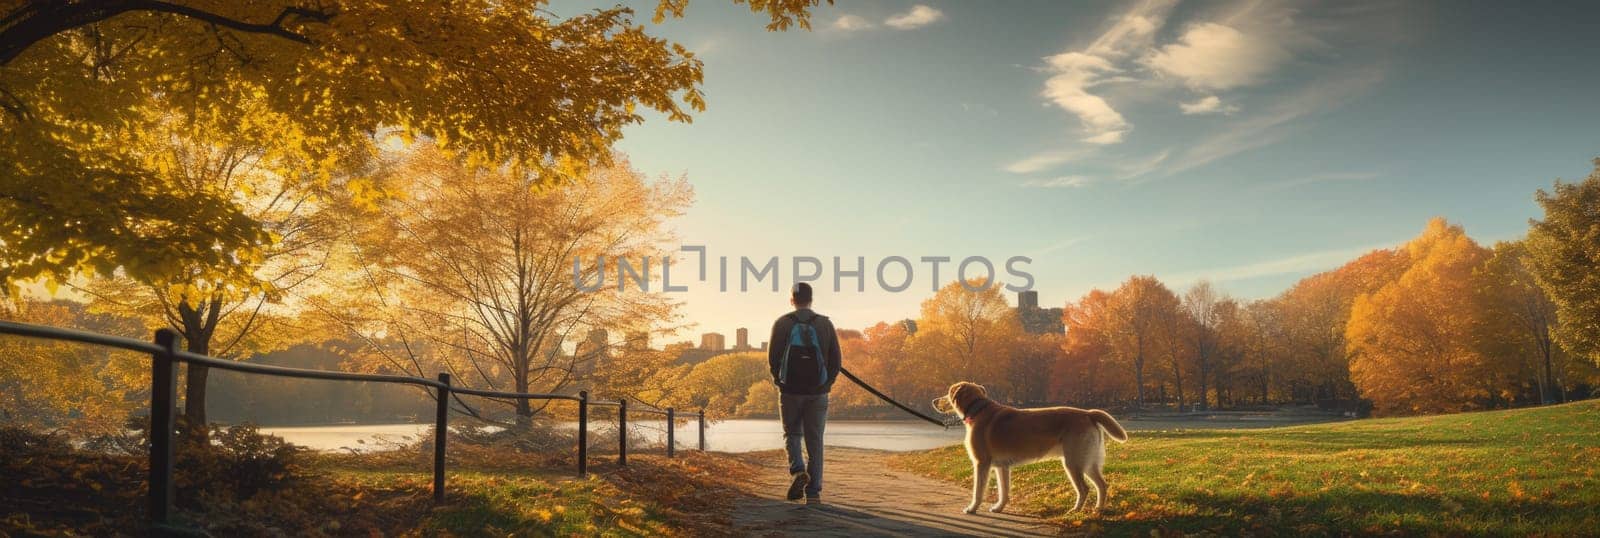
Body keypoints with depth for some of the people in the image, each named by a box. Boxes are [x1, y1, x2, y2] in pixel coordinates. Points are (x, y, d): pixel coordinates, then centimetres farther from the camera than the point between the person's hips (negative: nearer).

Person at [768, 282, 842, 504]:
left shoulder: (782, 324, -1)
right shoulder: (825, 324, 4)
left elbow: (773, 357, -3)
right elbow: (835, 359, 3)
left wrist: (780, 381, 13)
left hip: (790, 391, -1)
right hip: (818, 392, 1)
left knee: (792, 434, 14)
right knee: (815, 440, 6)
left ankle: (797, 470, -12)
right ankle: (814, 491, 4)